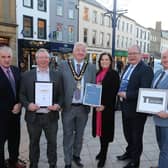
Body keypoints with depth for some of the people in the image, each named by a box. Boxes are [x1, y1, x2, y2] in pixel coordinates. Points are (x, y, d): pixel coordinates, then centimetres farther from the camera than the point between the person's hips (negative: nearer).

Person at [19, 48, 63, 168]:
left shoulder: (57, 75, 3)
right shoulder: (27, 75, 2)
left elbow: (61, 94, 4)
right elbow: (22, 94, 3)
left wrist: (58, 105, -13)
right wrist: (28, 105, -15)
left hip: (51, 116, 0)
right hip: (33, 116, 0)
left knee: (52, 142, 12)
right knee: (34, 143, 17)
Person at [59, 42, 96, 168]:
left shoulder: (91, 68, 2)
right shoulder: (64, 65, -2)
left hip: (83, 108, 2)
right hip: (68, 107, -1)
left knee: (79, 135, 18)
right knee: (68, 135, 10)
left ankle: (76, 156, 40)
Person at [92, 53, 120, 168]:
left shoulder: (114, 74, -6)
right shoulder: (98, 73, 11)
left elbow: (114, 91, -12)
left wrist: (104, 105, -19)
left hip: (107, 106, -5)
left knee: (106, 129, 3)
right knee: (100, 127, 14)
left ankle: (103, 156, 16)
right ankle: (102, 150, 32)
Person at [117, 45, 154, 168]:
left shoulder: (146, 69, -19)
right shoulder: (128, 67, 9)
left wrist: (126, 95, -23)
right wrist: (120, 93, -4)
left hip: (137, 109, -8)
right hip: (125, 107, 8)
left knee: (136, 136, 12)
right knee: (127, 133, 24)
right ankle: (129, 152, 48)